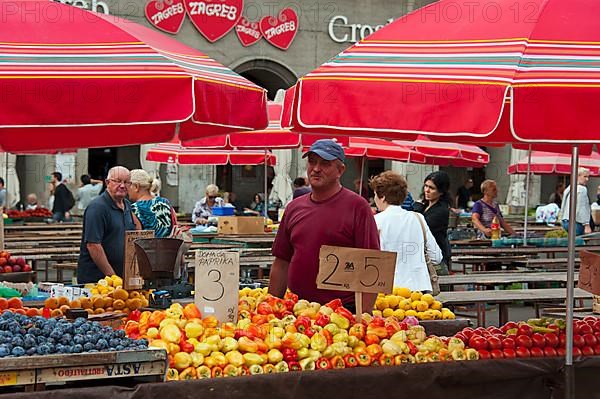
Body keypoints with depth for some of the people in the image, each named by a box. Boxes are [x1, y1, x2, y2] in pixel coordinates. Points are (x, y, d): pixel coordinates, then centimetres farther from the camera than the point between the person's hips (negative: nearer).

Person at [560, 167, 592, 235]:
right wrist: (587, 225, -18)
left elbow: (562, 208, 23)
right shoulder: (581, 189, -10)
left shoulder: (568, 188, 19)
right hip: (576, 223, -10)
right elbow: (582, 209, -17)